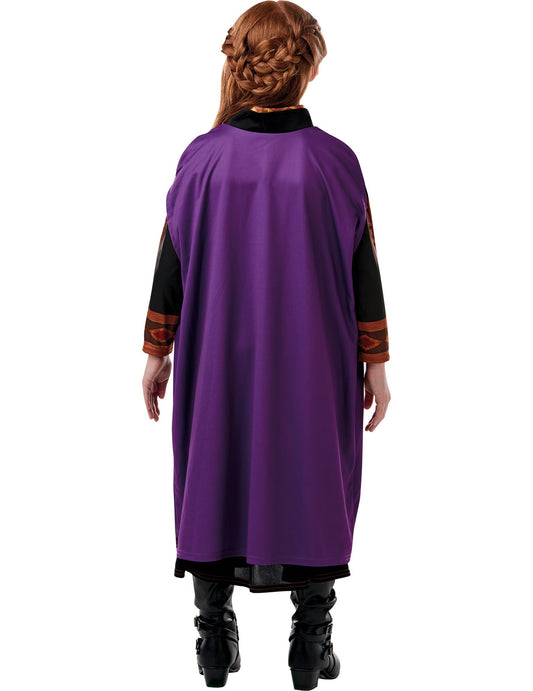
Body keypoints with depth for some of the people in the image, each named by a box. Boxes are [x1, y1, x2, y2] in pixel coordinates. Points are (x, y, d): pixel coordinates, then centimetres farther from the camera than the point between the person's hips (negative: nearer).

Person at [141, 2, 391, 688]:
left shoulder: (202, 159, -8)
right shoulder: (333, 161, -9)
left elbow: (171, 262, -3)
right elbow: (363, 270, -5)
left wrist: (156, 351, 8)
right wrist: (375, 363, 3)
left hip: (217, 360, 1)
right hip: (314, 364, -1)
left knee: (215, 477, 13)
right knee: (312, 482, 11)